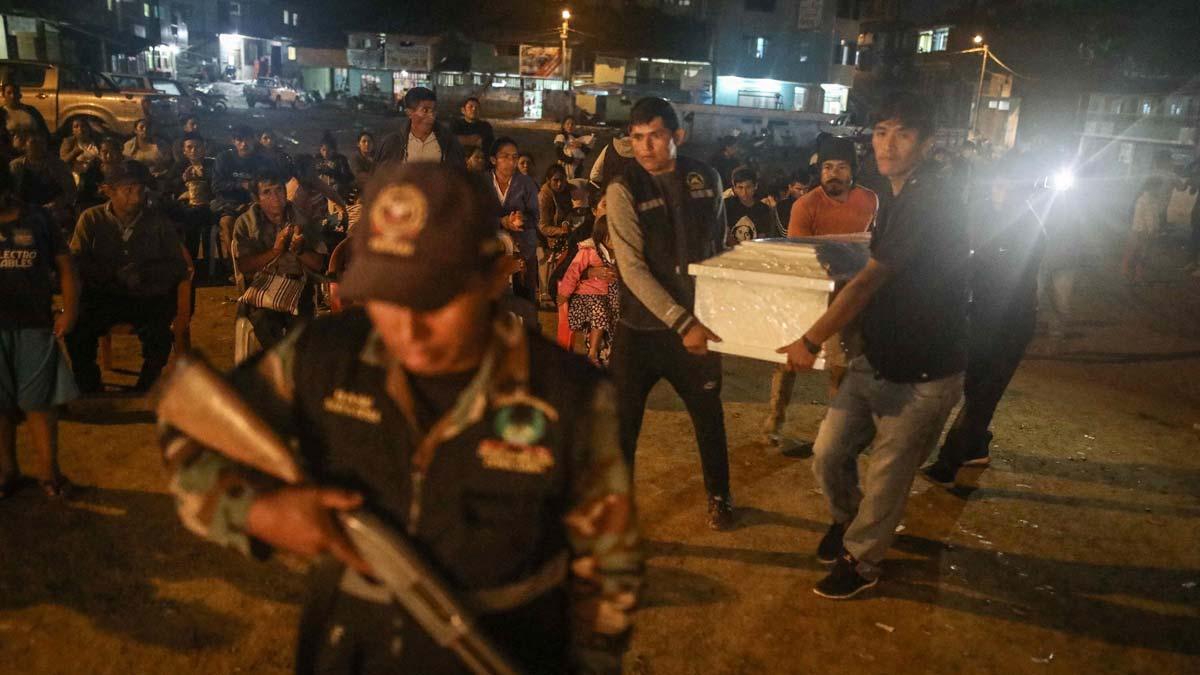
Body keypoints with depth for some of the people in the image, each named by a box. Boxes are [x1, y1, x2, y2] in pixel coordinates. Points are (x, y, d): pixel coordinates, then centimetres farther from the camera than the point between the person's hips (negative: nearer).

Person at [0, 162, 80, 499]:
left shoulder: (38, 219, 4)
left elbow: (65, 266, 4)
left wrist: (70, 311, -5)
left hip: (35, 325, -1)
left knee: (39, 401, 3)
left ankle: (47, 469, 13)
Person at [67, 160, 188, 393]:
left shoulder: (159, 222, 5)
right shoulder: (91, 219, 5)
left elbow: (179, 267, 4)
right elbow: (77, 263, -1)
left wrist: (144, 272, -12)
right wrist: (116, 274, -15)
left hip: (149, 298, -1)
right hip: (102, 296, 1)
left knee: (159, 336, -31)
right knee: (76, 329, -26)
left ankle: (145, 391, -6)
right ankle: (89, 391, -1)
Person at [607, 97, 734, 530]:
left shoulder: (706, 180, -1)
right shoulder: (623, 190, -11)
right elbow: (633, 269, -18)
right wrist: (682, 323, -23)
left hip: (696, 323, 3)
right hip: (640, 327, -3)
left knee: (709, 415, 17)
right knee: (622, 423, 1)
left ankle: (718, 496, 41)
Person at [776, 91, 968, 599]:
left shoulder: (932, 201, -22)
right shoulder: (893, 192, 8)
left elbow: (871, 280, -23)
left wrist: (812, 341, -18)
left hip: (923, 373, -8)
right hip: (876, 360, 8)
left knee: (887, 477, 7)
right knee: (829, 453, 11)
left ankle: (860, 561, 29)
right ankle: (847, 518, 40)